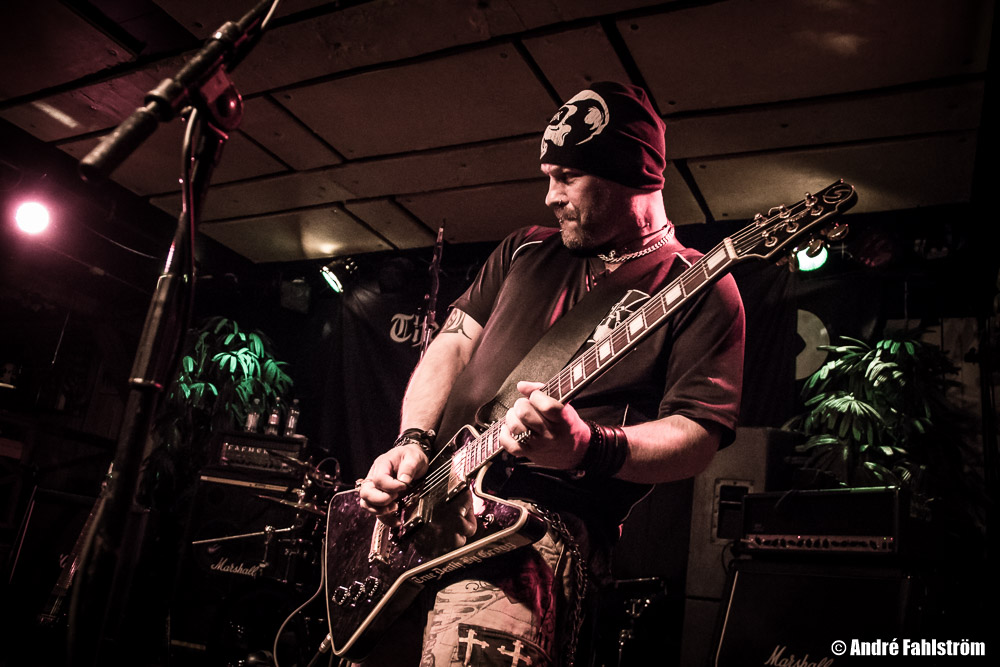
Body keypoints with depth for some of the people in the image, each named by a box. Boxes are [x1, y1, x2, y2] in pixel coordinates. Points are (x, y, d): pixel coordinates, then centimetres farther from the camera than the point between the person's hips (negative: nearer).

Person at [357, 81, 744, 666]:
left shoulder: (702, 288, 0)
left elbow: (698, 436, -8)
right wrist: (414, 442, -1)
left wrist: (587, 448, -26)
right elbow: (453, 344, 15)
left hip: (547, 513, -6)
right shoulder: (526, 251, 18)